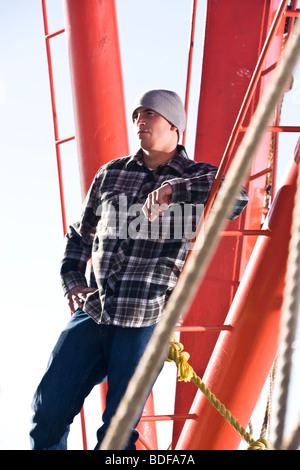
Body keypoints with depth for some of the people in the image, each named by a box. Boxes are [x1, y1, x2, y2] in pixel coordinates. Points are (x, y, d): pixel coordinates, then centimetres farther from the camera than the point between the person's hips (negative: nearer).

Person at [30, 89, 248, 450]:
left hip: (147, 324, -4)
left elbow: (236, 198, -20)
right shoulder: (111, 173, 14)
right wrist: (72, 279, 7)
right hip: (92, 312, 4)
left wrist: (173, 189, -27)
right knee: (48, 406, 4)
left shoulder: (197, 178, 2)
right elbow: (81, 234, 23)